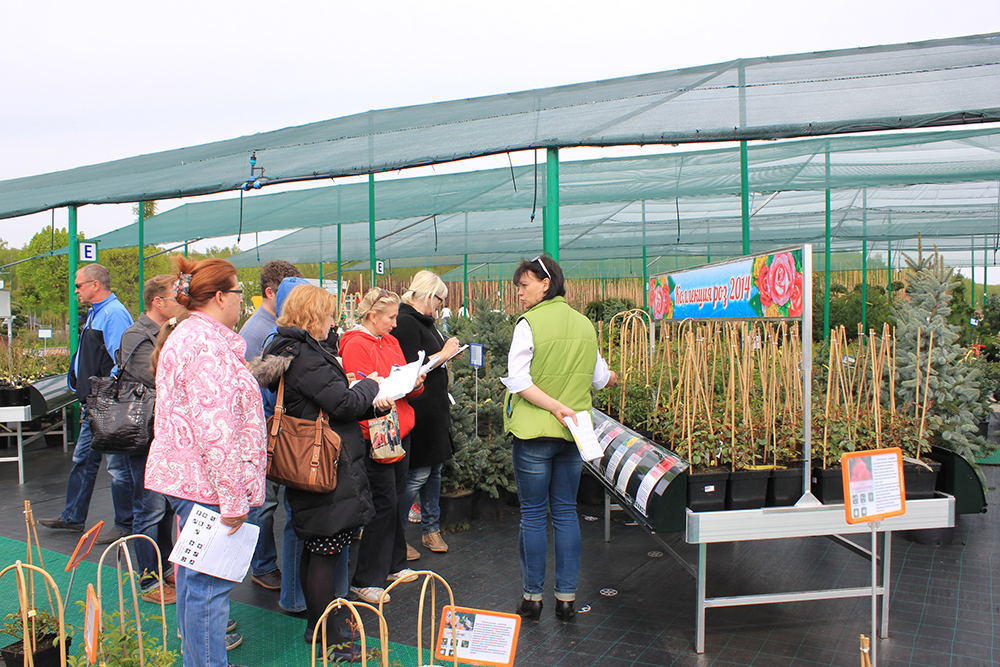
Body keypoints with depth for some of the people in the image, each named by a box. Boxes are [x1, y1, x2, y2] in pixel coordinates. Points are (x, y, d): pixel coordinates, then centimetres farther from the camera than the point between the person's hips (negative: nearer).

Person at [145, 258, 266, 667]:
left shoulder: (185, 335, 14)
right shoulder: (207, 345, -22)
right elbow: (217, 429, -27)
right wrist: (232, 499, -24)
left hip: (185, 475, 11)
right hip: (206, 482, -11)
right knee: (210, 579, -3)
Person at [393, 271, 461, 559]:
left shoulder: (424, 321, 16)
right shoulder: (406, 322, -15)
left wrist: (449, 353, 10)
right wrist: (443, 354, -14)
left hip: (434, 407, 10)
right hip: (418, 409, -10)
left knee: (434, 469, 15)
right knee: (418, 473, -6)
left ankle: (431, 529, 27)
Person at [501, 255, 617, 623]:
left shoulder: (529, 324, -10)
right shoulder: (585, 325, 5)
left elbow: (517, 380, -19)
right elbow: (599, 378, 14)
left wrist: (556, 407, -18)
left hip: (534, 433, -4)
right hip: (573, 433, 5)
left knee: (533, 515, 6)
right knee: (566, 513, 12)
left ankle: (532, 597, 16)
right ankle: (567, 597, 17)